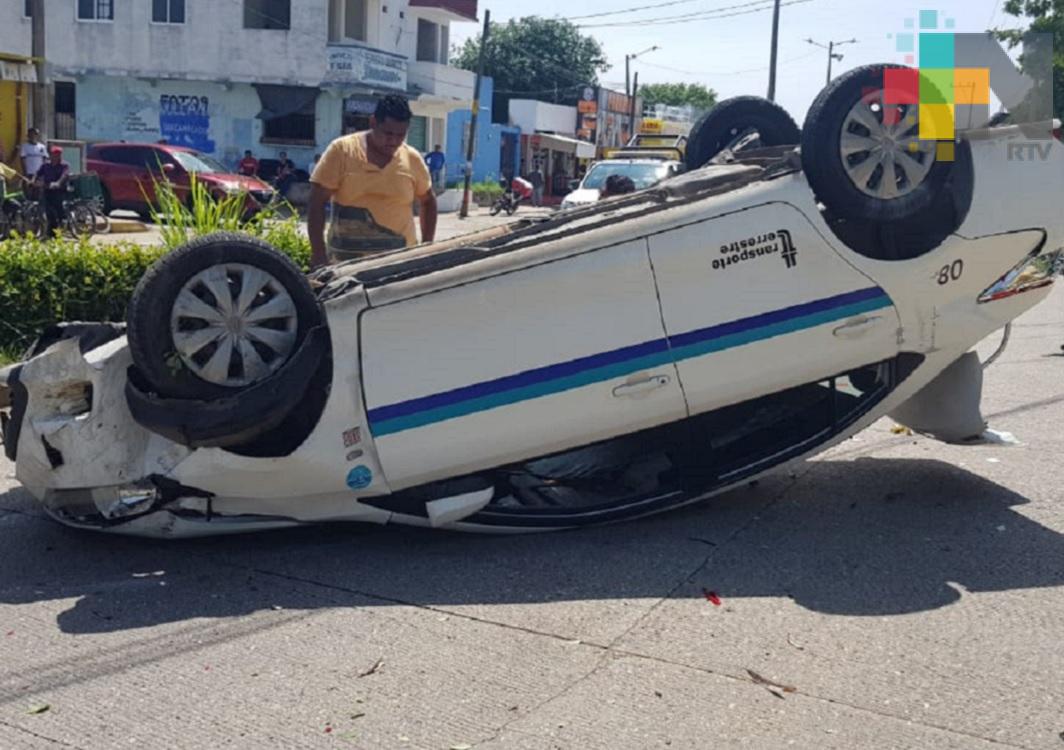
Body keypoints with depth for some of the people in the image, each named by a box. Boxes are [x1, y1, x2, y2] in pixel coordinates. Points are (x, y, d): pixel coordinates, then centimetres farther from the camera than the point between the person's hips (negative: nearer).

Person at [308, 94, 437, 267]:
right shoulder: (342, 150, -6)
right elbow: (317, 204, -6)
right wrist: (318, 254, -10)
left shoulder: (413, 159, 3)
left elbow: (427, 201, 19)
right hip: (347, 258, -2)